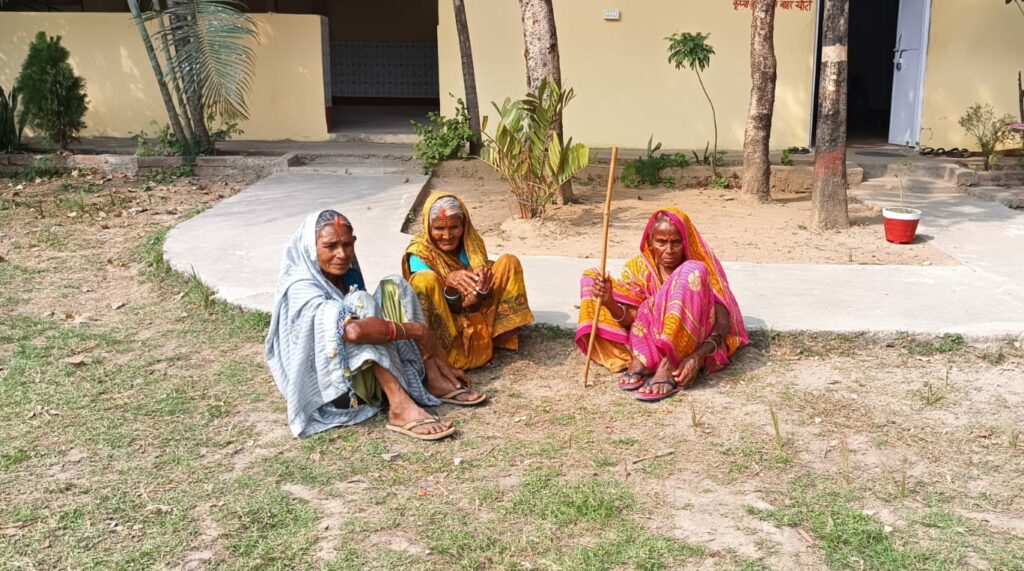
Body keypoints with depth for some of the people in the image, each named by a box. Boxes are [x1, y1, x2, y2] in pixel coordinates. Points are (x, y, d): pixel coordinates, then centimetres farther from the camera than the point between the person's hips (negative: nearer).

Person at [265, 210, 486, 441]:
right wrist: (417, 330, -28)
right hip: (328, 383, -8)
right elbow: (353, 330, -38)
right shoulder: (300, 288, -21)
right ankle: (399, 406, -34)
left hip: (364, 370, 8)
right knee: (360, 301, -27)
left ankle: (433, 378, -13)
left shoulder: (348, 275, 4)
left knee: (393, 288, -5)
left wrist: (440, 362, 1)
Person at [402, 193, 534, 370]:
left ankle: (503, 334, -8)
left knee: (509, 262, -8)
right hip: (442, 327, -4)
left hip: (475, 316, 5)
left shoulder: (472, 242, -2)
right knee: (424, 280, -33)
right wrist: (449, 285, -41)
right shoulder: (419, 254, -13)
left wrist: (482, 287, -29)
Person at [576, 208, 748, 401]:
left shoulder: (700, 270, -7)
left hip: (693, 347, -3)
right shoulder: (639, 268, 0)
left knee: (692, 273, -27)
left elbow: (723, 323, -15)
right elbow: (631, 318, -9)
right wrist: (609, 303, -32)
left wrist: (699, 356, -34)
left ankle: (668, 368, -37)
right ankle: (640, 361, -22)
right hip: (649, 344, 3)